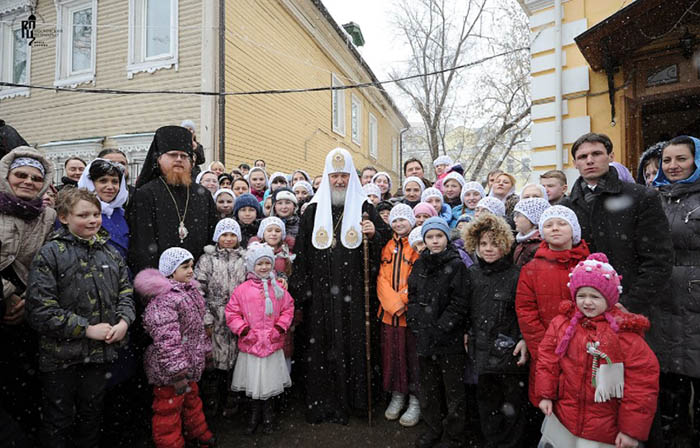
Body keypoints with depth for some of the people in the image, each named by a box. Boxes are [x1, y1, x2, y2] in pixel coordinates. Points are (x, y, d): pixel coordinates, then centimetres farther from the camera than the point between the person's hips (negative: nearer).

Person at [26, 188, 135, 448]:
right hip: (60, 356, -4)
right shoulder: (50, 254, -11)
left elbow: (126, 292, 9)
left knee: (92, 416, 21)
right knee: (58, 423, 13)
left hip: (100, 351, 4)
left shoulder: (110, 253, 5)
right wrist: (87, 329, -18)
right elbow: (41, 310, -17)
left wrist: (123, 322, -9)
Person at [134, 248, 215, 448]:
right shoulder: (162, 299, -25)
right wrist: (177, 374, -27)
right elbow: (166, 341, -29)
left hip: (190, 363, 10)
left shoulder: (189, 291, 6)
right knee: (169, 409, 8)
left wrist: (206, 352, 19)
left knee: (192, 399, 27)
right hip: (169, 370, -10)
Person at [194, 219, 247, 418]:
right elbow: (199, 291, -3)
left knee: (233, 361, 9)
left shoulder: (245, 259, 7)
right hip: (216, 321, -2)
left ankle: (229, 403, 27)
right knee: (214, 360, 3)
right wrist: (206, 319, -8)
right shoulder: (207, 259, 1)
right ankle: (210, 404, 23)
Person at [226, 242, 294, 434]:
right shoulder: (242, 289, -6)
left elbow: (288, 308, 6)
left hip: (273, 344, 1)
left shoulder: (278, 288, 0)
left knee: (269, 383, 12)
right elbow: (232, 313, -2)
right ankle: (255, 417, 32)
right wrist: (243, 329, -11)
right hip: (251, 344, -1)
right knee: (253, 384, 10)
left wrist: (281, 326, -6)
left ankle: (268, 417, 33)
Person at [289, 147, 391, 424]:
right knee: (319, 344, 5)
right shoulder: (313, 211, 7)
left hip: (352, 293, 0)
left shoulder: (363, 207, 5)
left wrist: (373, 234, -14)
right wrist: (299, 291, 1)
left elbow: (385, 238, 8)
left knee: (351, 344, 4)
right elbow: (301, 253, 6)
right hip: (320, 293, 1)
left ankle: (347, 402, 22)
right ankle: (319, 404, 21)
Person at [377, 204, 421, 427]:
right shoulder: (388, 246, 11)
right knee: (392, 354, 13)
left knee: (413, 356, 4)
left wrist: (402, 301, -16)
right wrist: (394, 304, -8)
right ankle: (397, 396, 30)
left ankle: (415, 400, 19)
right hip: (389, 311, 5)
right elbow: (382, 278, 4)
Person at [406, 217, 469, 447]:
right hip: (423, 338, 5)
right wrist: (415, 324, -2)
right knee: (428, 387, 18)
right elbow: (412, 298, 10)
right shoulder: (419, 265, 7)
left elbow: (459, 304, -12)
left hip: (450, 339, -5)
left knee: (453, 389, 8)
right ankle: (433, 428, 37)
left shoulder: (457, 265, -8)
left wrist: (439, 329, -15)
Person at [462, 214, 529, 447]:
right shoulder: (472, 273, 4)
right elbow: (467, 307, 12)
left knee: (512, 406, 8)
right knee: (487, 402, 18)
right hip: (482, 348, 5)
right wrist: (466, 332, 9)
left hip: (510, 350, -4)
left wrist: (524, 340, -17)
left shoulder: (515, 275, -9)